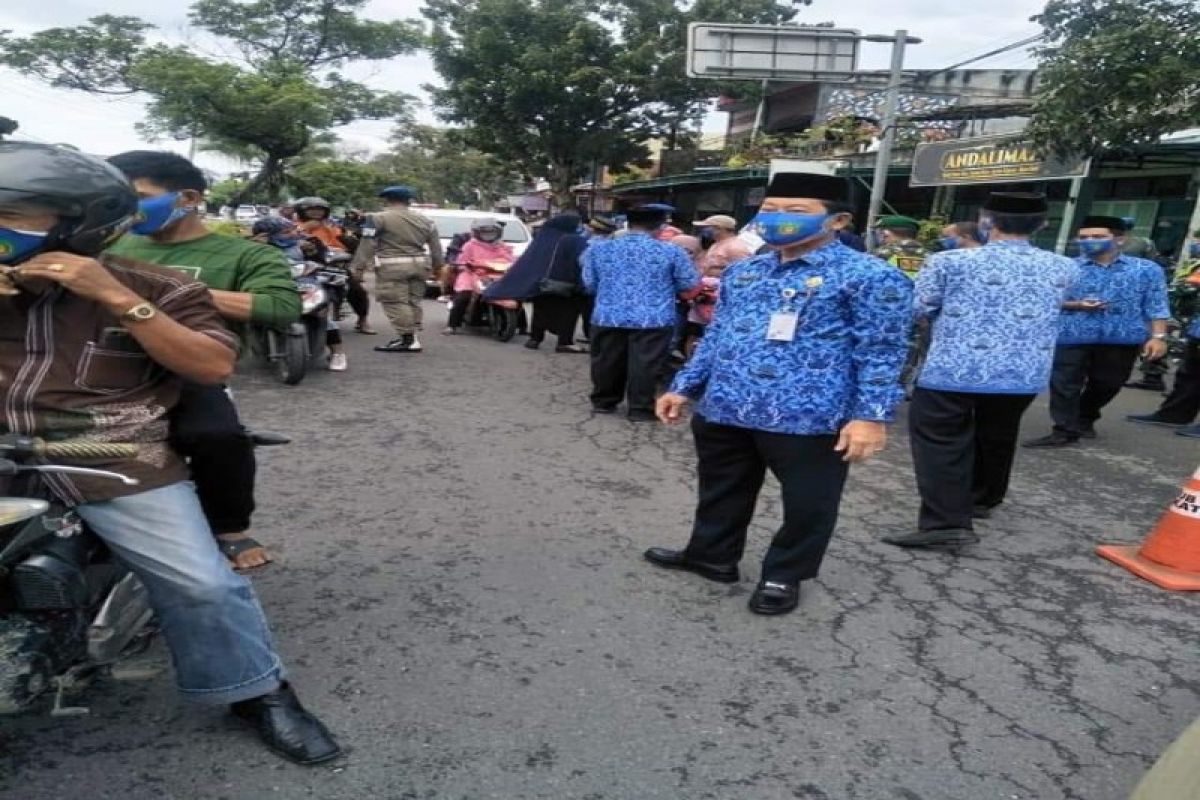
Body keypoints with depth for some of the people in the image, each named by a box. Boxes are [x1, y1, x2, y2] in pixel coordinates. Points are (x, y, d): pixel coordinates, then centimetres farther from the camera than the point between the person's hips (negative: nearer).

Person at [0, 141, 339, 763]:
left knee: (201, 585, -10)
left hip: (116, 456, -3)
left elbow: (214, 367, -8)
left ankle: (259, 692, 9)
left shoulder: (154, 288, 3)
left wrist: (118, 299, -14)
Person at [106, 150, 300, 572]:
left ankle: (229, 527, -4)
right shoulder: (115, 245, 23)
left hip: (183, 378, -4)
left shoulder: (245, 254, 7)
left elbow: (283, 308, -12)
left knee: (218, 435, -34)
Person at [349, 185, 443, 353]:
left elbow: (367, 245, -6)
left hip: (393, 266, -6)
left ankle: (408, 339, -9)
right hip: (419, 264, 6)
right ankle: (411, 335, 20)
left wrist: (358, 266, -3)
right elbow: (436, 247, 17)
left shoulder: (378, 218, -2)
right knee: (413, 301, 14)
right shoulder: (426, 220, 14)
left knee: (396, 303, -4)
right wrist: (437, 266, 26)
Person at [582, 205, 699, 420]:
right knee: (644, 365, 5)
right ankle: (640, 409, 11)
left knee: (608, 362, 16)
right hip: (654, 319, -3)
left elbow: (589, 284, 11)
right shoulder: (671, 252, -3)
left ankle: (603, 402, 29)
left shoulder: (598, 248, 5)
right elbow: (689, 284, 4)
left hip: (608, 317, 3)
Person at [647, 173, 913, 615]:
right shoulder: (742, 272, 12)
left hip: (809, 418, -5)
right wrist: (685, 387, 16)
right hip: (723, 410, 6)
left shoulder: (869, 276, -7)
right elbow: (715, 336, 19)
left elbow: (881, 352, -9)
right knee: (722, 493, 20)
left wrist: (871, 415, -17)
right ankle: (712, 555, 40)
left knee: (807, 505, 10)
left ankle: (783, 575, 31)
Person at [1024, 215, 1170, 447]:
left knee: (1106, 385, 15)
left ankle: (1084, 420, 36)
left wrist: (1158, 336, -4)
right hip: (1072, 336, -1)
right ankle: (1065, 430, 4)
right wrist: (1074, 305, -16)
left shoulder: (1146, 269, 5)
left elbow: (1156, 305, 4)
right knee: (1064, 385, -5)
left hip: (1123, 338, 2)